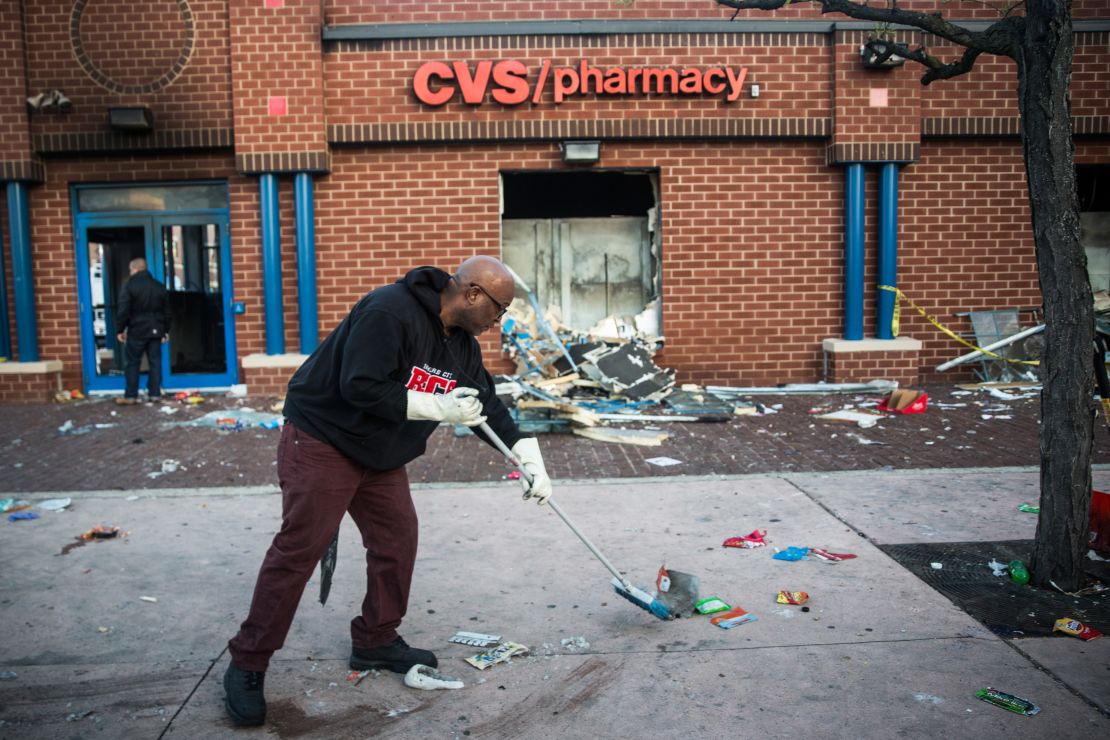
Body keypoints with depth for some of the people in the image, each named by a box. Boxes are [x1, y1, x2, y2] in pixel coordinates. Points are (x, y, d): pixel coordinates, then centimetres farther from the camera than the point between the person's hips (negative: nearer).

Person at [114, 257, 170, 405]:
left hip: (137, 331, -4)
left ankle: (130, 396, 2)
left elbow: (123, 310, -11)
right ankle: (155, 394, 7)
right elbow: (166, 311, 15)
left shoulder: (129, 285, -7)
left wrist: (120, 329, -3)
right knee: (155, 362, 7)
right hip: (155, 330, 5)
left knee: (132, 363, 2)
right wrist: (166, 330, 21)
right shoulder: (159, 286, 10)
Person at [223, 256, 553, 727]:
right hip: (321, 440, -9)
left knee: (397, 539, 8)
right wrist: (438, 408, -27)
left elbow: (488, 406, 11)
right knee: (299, 549, -7)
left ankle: (376, 641, 26)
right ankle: (247, 667, 5)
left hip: (381, 454, 9)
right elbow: (360, 387, -30)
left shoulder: (461, 344, 3)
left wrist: (531, 461, 4)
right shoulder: (390, 312, -26)